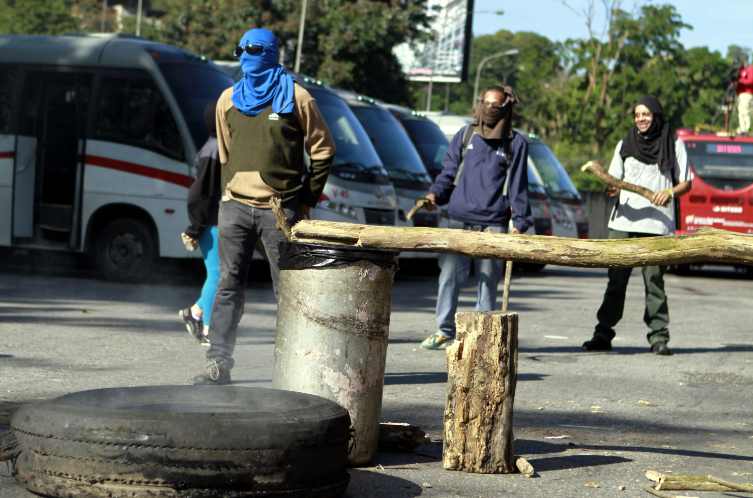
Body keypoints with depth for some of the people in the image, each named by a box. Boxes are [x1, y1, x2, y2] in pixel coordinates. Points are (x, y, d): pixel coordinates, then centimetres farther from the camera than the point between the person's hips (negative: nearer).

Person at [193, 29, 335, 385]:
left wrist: (306, 200, 4)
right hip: (236, 207, 4)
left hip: (279, 209, -4)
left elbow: (323, 150, 5)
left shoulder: (295, 97, 0)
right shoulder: (229, 99, 13)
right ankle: (218, 363, 3)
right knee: (229, 285, 1)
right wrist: (228, 194, 15)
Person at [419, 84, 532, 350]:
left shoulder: (516, 143, 7)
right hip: (459, 219, 2)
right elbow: (448, 171, 14)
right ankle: (445, 331, 8)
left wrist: (519, 223, 0)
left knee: (488, 279, 0)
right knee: (449, 275, -2)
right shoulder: (465, 136, 12)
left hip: (493, 224, -2)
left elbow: (518, 186, 7)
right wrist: (435, 194, -4)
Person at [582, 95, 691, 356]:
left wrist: (670, 192, -11)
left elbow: (686, 183, 10)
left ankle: (658, 337, -1)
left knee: (654, 281, -6)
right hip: (623, 222, 2)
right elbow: (614, 180, 15)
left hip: (657, 225, -2)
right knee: (616, 280, -1)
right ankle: (603, 334, 1)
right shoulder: (625, 145, 16)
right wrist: (612, 190, -8)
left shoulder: (674, 145, 9)